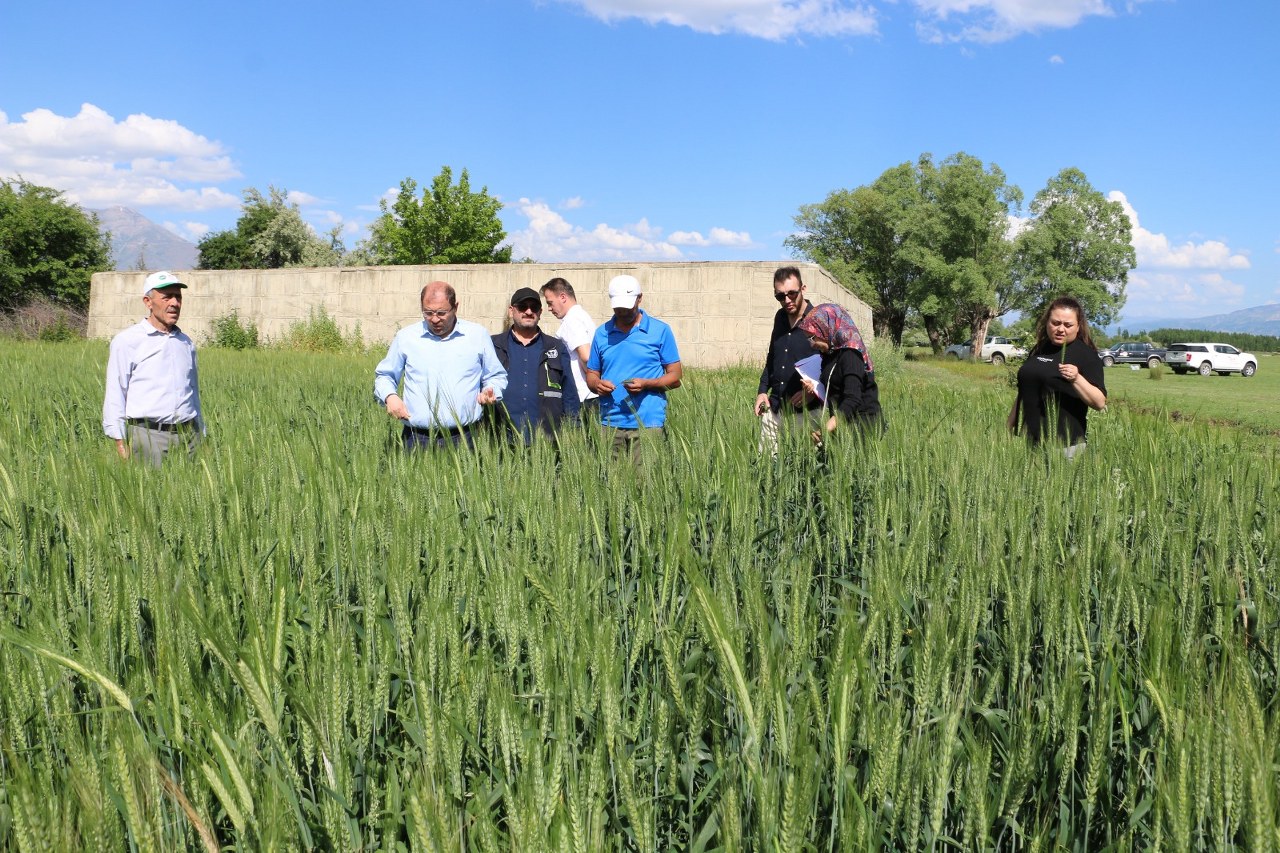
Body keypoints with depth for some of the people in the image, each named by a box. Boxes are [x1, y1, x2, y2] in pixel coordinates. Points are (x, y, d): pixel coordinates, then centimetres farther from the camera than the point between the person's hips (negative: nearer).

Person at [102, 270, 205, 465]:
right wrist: (120, 442, -7)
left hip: (188, 436, 4)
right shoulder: (127, 341, 2)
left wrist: (201, 436, 20)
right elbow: (114, 395, 0)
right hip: (147, 434, -4)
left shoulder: (187, 344, 17)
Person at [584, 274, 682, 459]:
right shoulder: (602, 333, 12)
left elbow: (675, 377, 2)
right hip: (609, 424, 3)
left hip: (647, 424, -3)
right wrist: (597, 384, -6)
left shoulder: (660, 331, 2)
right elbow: (591, 374, 18)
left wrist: (646, 384, -15)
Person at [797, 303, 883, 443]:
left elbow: (852, 399, -25)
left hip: (862, 426, -9)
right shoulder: (831, 354, 15)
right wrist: (814, 389, 2)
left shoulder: (850, 354, -13)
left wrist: (826, 429, -36)